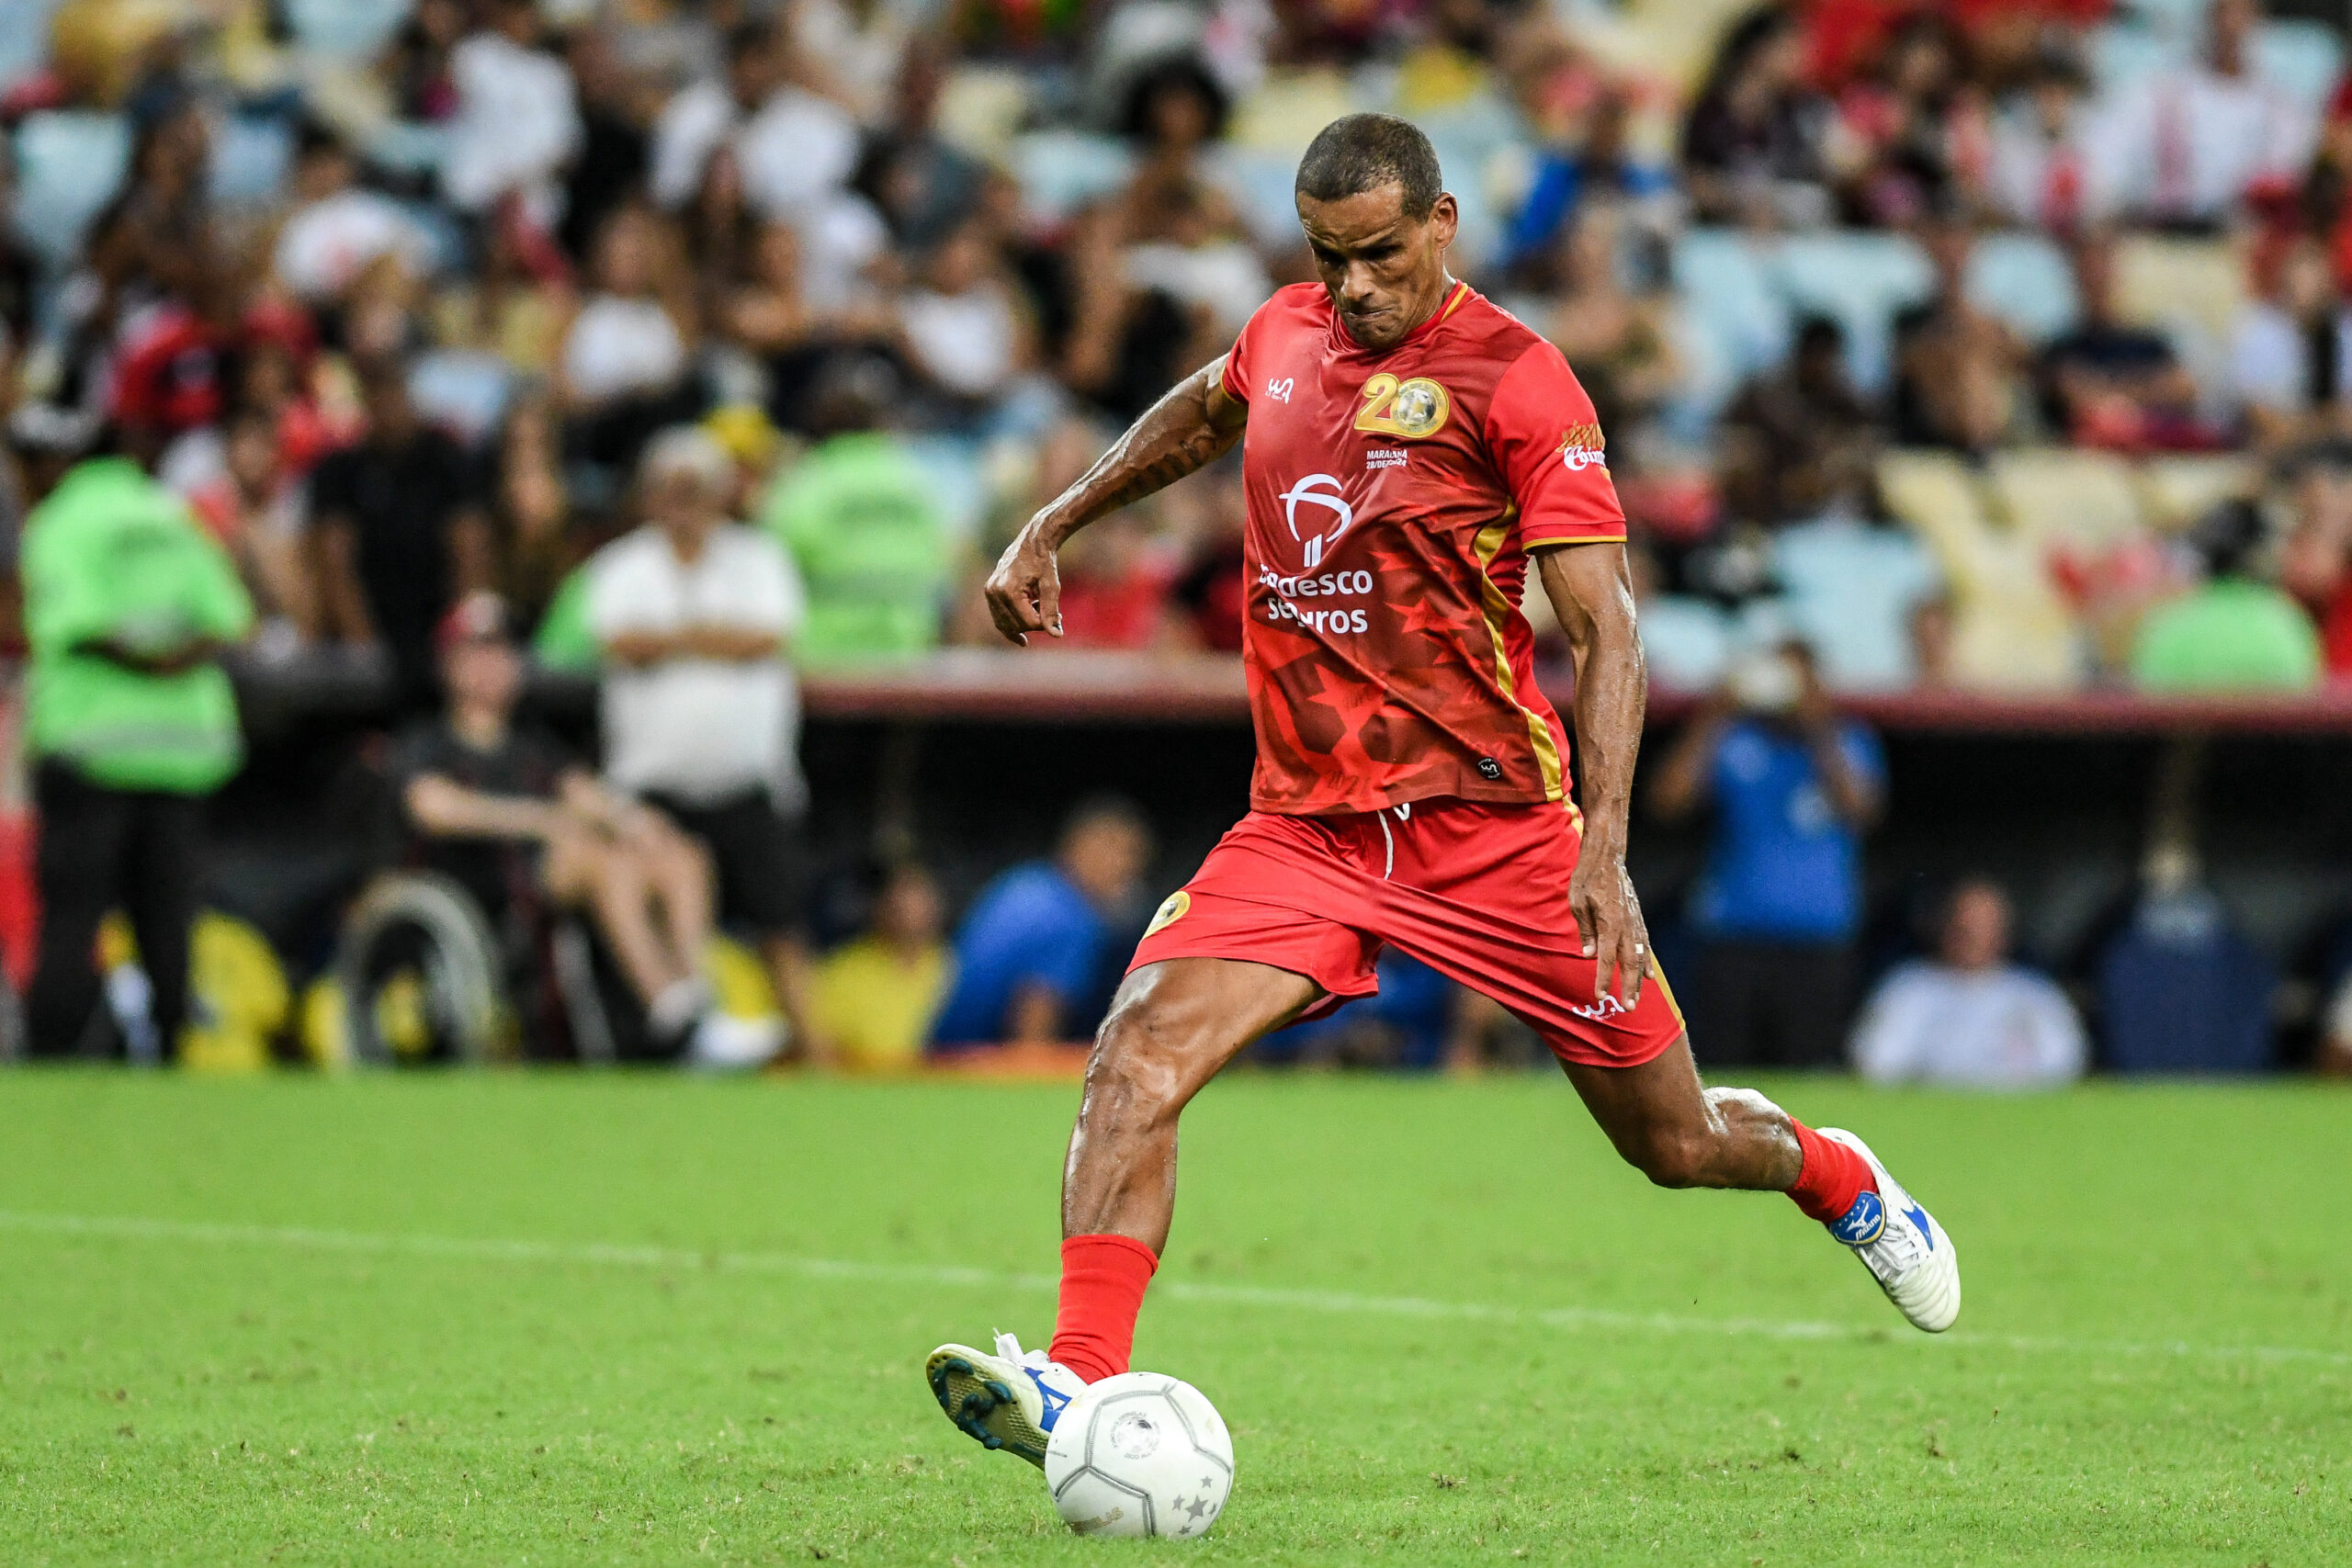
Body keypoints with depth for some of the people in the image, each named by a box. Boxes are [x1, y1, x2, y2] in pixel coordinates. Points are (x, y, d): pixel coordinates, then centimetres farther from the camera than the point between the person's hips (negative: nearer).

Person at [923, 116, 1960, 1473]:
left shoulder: (1510, 376, -11)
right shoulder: (1287, 334, 6)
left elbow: (1606, 629, -14)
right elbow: (1203, 415, 33)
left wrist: (1604, 849, -25)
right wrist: (1053, 528, 29)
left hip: (1491, 821, -4)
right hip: (1305, 829, 4)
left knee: (1673, 1143, 8)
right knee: (1143, 1044, -23)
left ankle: (1838, 1178, 43)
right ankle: (1080, 1384, -29)